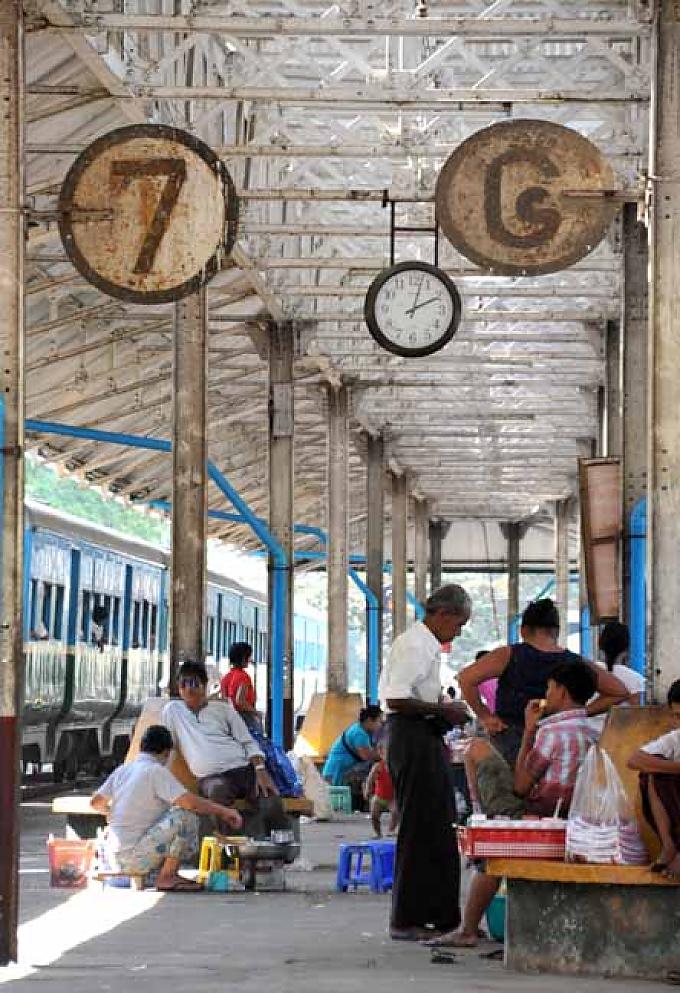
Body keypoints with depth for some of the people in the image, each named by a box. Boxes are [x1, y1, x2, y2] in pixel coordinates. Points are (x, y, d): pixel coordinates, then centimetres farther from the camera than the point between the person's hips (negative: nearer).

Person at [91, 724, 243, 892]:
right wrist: (222, 811, -8)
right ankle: (167, 878, -10)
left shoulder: (122, 770, 13)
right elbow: (189, 801, -20)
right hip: (135, 857, -9)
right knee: (186, 816, -12)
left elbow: (96, 802, 22)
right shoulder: (156, 771, -10)